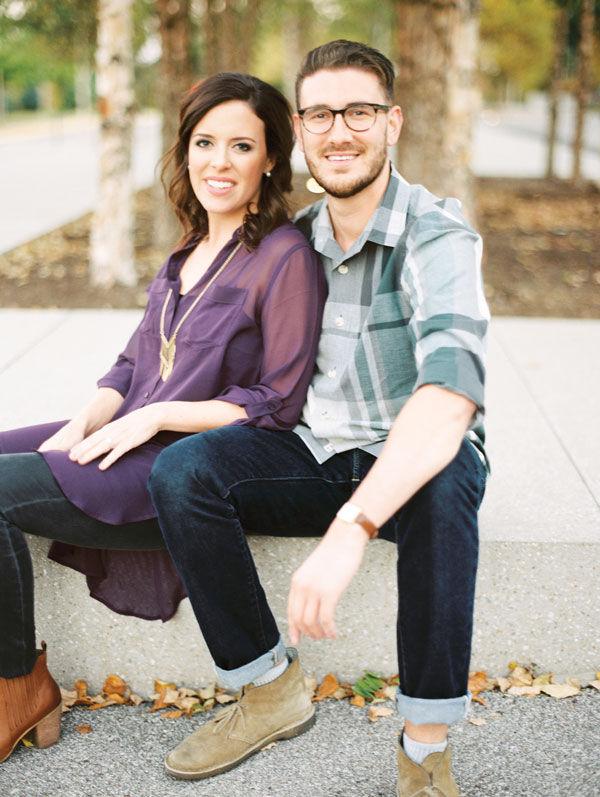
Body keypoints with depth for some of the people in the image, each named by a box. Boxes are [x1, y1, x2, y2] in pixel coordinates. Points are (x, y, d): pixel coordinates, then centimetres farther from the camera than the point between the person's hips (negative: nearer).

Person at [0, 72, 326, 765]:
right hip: (136, 441, 9)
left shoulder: (285, 258, -11)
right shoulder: (191, 252, 15)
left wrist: (152, 417, -16)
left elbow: (277, 404, -14)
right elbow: (134, 364, 16)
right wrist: (78, 428, -2)